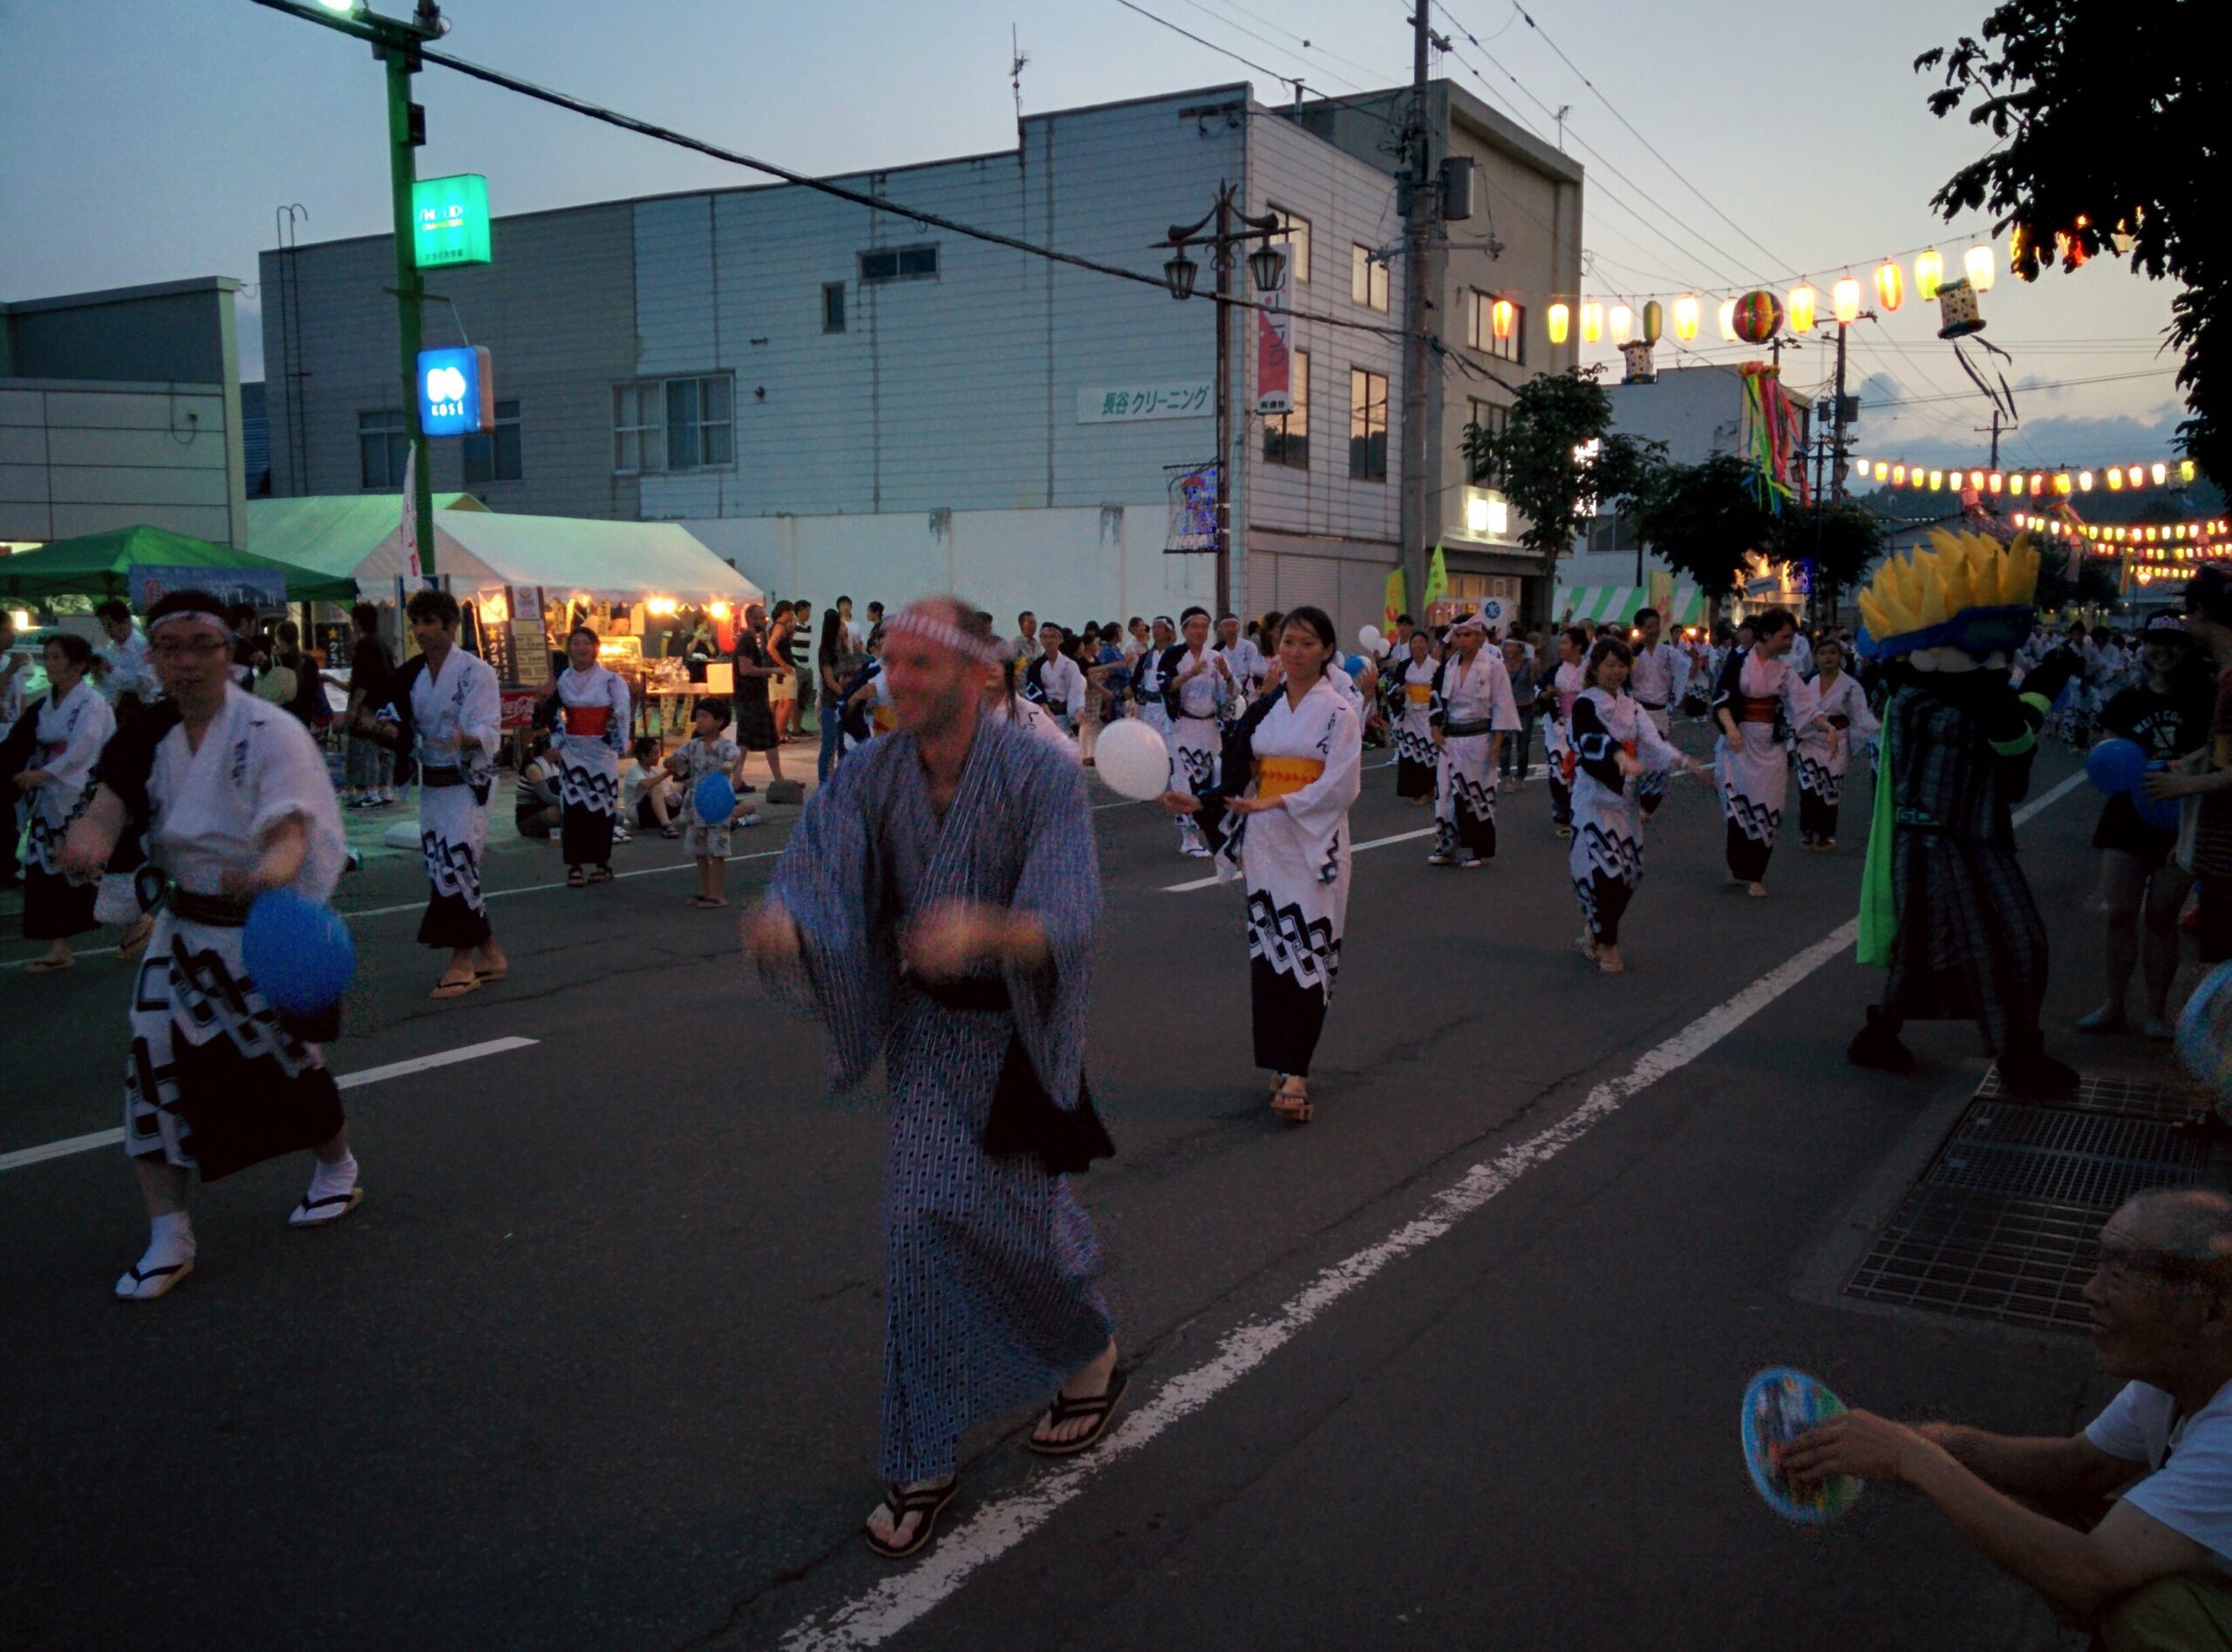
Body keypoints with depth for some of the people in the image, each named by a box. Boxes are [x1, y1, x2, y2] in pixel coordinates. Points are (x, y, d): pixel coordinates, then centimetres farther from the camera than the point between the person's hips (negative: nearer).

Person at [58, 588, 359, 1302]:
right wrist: (89, 837, -38)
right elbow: (109, 807, -13)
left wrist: (267, 874, -52)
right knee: (154, 1064, -3)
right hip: (186, 927, 5)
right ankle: (168, 1236, 8)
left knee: (287, 1059, 7)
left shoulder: (271, 733, -18)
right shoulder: (149, 737, 0)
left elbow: (291, 834, -29)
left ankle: (338, 1171, 38)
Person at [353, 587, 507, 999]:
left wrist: (468, 739, -42)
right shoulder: (413, 675, 10)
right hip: (432, 784, 8)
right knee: (443, 870, 10)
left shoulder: (476, 672, -11)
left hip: (468, 783, -8)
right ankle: (490, 955, 21)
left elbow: (488, 729, -21)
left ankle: (462, 961, -2)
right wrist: (380, 729, -9)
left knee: (457, 868, -13)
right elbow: (406, 734, 12)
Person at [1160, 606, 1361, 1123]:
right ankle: (1283, 1066, 15)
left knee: (1309, 953, -8)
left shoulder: (1339, 712, -4)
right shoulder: (1263, 710, 11)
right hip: (1264, 842, 5)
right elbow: (1239, 779, 12)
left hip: (1314, 843, -5)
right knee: (1268, 950, 5)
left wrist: (1275, 804, -19)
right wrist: (1198, 802, -5)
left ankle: (1295, 1072, -8)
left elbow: (1340, 785, -13)